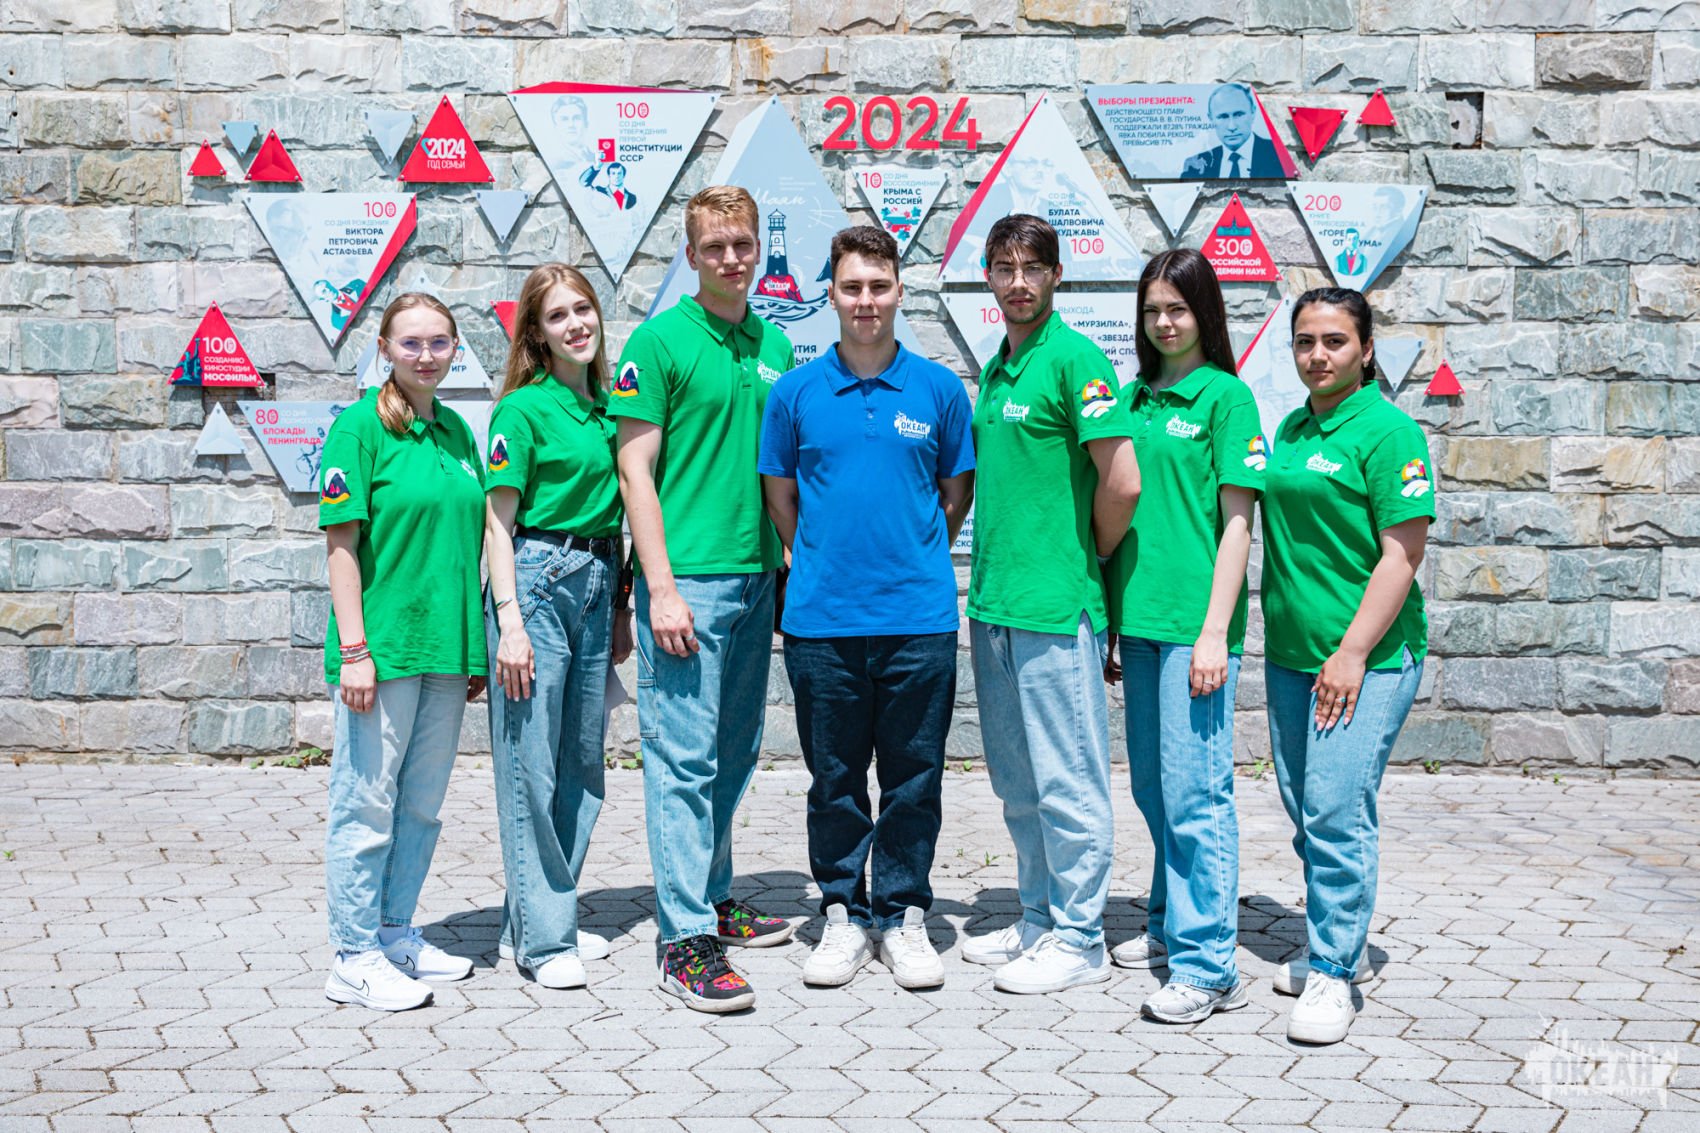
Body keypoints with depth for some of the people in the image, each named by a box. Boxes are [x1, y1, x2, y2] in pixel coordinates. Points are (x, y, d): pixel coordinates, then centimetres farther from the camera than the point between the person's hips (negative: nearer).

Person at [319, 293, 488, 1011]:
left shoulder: (457, 433, 12)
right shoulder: (361, 427, -7)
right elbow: (341, 544, -10)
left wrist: (476, 650, 15)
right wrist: (354, 647, -15)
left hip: (446, 649, 7)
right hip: (382, 646, -7)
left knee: (422, 804, 13)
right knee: (366, 802, 0)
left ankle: (395, 933, 26)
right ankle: (354, 958, 8)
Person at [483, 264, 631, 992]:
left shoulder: (608, 405, 12)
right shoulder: (524, 408, -6)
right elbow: (498, 522, -8)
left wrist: (621, 606, 16)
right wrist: (509, 621, -15)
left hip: (596, 582, 7)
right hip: (535, 576, -7)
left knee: (582, 761, 10)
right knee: (530, 764, -3)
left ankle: (542, 917, 21)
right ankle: (541, 939, 3)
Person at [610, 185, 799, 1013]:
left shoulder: (775, 346, 13)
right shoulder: (660, 342, -6)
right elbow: (635, 470, -9)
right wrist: (661, 587, -15)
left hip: (756, 577, 7)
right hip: (686, 576, -6)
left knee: (733, 753, 14)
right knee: (684, 757, -6)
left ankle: (714, 898, 27)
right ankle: (685, 940, -4)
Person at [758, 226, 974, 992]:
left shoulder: (939, 389, 3)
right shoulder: (794, 392, 3)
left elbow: (957, 493, 13)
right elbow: (779, 496, 13)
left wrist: (916, 558, 12)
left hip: (920, 618, 0)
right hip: (821, 618, 0)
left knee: (914, 777, 6)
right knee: (834, 778, 8)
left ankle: (902, 915, 19)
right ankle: (842, 914, 20)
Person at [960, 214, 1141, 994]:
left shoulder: (1073, 359, -11)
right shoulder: (995, 367, 15)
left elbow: (1122, 482, -18)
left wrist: (1087, 558, -4)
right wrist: (987, 578, 14)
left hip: (1055, 607, -8)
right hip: (994, 604, 9)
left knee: (1067, 781, 0)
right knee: (1018, 782, 15)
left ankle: (1079, 941, 9)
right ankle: (1039, 922, 26)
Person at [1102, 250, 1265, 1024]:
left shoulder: (1225, 396, -4)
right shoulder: (1135, 397, 14)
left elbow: (1236, 524, -8)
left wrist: (1215, 633, -13)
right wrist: (1109, 621, 15)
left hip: (1193, 621, -7)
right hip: (1138, 614, 7)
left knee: (1195, 788, -7)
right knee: (1152, 783, 15)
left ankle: (1208, 965, -3)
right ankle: (1171, 925, 30)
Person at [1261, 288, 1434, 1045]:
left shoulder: (1387, 430, -9)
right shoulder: (1290, 430, 13)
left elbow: (1402, 554, -13)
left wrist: (1353, 652, -18)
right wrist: (1276, 636, 16)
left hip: (1367, 655, -7)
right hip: (1290, 653, 7)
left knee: (1337, 812, -10)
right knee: (1306, 812, 12)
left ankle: (1332, 972, -3)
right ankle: (1338, 946, 25)